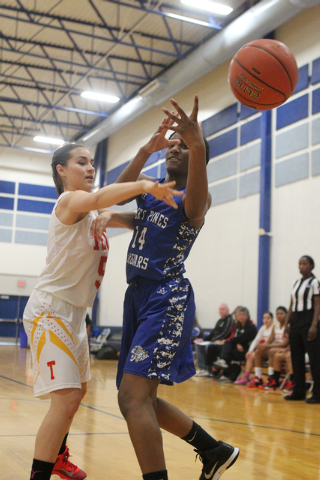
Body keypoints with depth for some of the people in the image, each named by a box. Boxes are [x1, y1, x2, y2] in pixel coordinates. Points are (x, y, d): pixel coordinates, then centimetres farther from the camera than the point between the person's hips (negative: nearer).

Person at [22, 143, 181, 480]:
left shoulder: (91, 212, 12)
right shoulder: (70, 200, -16)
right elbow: (97, 199, -39)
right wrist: (143, 185, -54)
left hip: (74, 312, 10)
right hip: (50, 309, -10)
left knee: (78, 390, 23)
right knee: (66, 398, -19)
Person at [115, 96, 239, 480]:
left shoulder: (194, 198, -5)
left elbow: (196, 196, -31)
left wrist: (198, 144, -51)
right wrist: (148, 148, -18)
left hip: (167, 298, -9)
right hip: (138, 295, 9)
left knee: (133, 398, -20)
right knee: (136, 398, 14)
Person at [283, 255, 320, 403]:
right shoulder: (296, 283, 15)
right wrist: (286, 323, 9)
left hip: (308, 320, -7)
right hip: (295, 321, 7)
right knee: (296, 357, 8)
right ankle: (298, 391, 15)